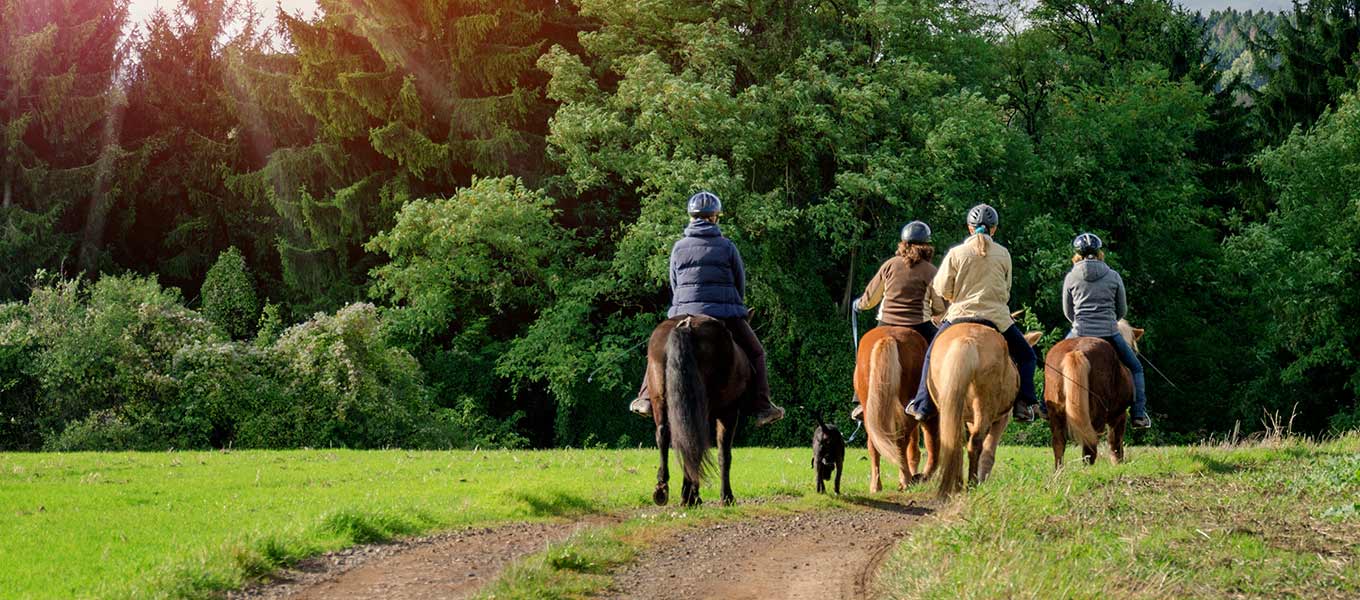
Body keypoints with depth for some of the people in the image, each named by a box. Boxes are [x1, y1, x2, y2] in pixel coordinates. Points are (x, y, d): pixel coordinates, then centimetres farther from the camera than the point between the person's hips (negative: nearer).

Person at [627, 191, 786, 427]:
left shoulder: (679, 248, 5)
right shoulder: (727, 246, 0)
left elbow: (674, 286, 11)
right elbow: (741, 283, 7)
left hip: (685, 313, 2)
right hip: (726, 315, -2)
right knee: (755, 353, 15)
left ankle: (647, 398, 12)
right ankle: (761, 406, 7)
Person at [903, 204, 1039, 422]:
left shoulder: (956, 253, -3)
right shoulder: (1003, 254, 2)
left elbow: (942, 289, 0)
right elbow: (1006, 291, 11)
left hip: (960, 315, 0)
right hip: (997, 318, 0)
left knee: (932, 354, 20)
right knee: (1026, 356, 17)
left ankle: (922, 404, 13)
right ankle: (1024, 404, 1)